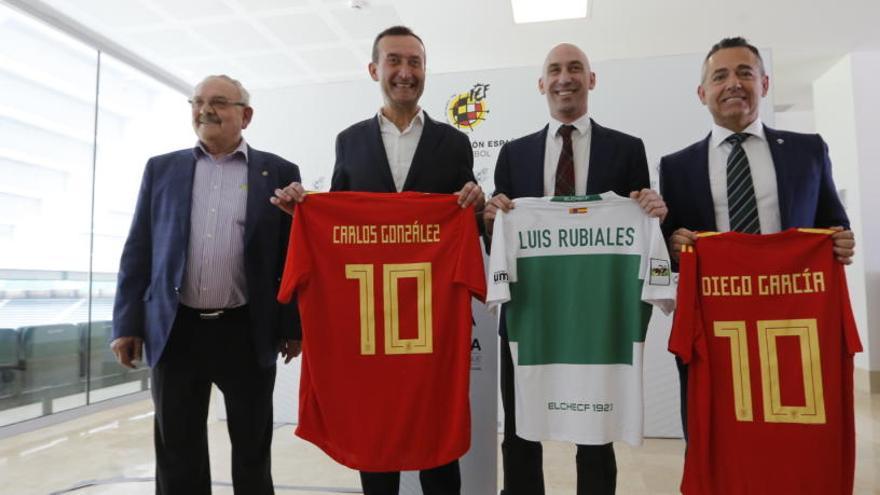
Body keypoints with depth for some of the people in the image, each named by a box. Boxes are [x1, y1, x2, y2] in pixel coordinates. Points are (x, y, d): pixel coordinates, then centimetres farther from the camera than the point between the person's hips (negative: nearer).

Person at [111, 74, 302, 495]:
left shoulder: (278, 172, 3)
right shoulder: (162, 169, 10)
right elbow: (138, 251, 9)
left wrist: (293, 325, -2)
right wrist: (127, 323, 4)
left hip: (248, 334, -2)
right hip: (176, 332, 2)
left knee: (252, 454, 12)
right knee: (177, 457, 13)